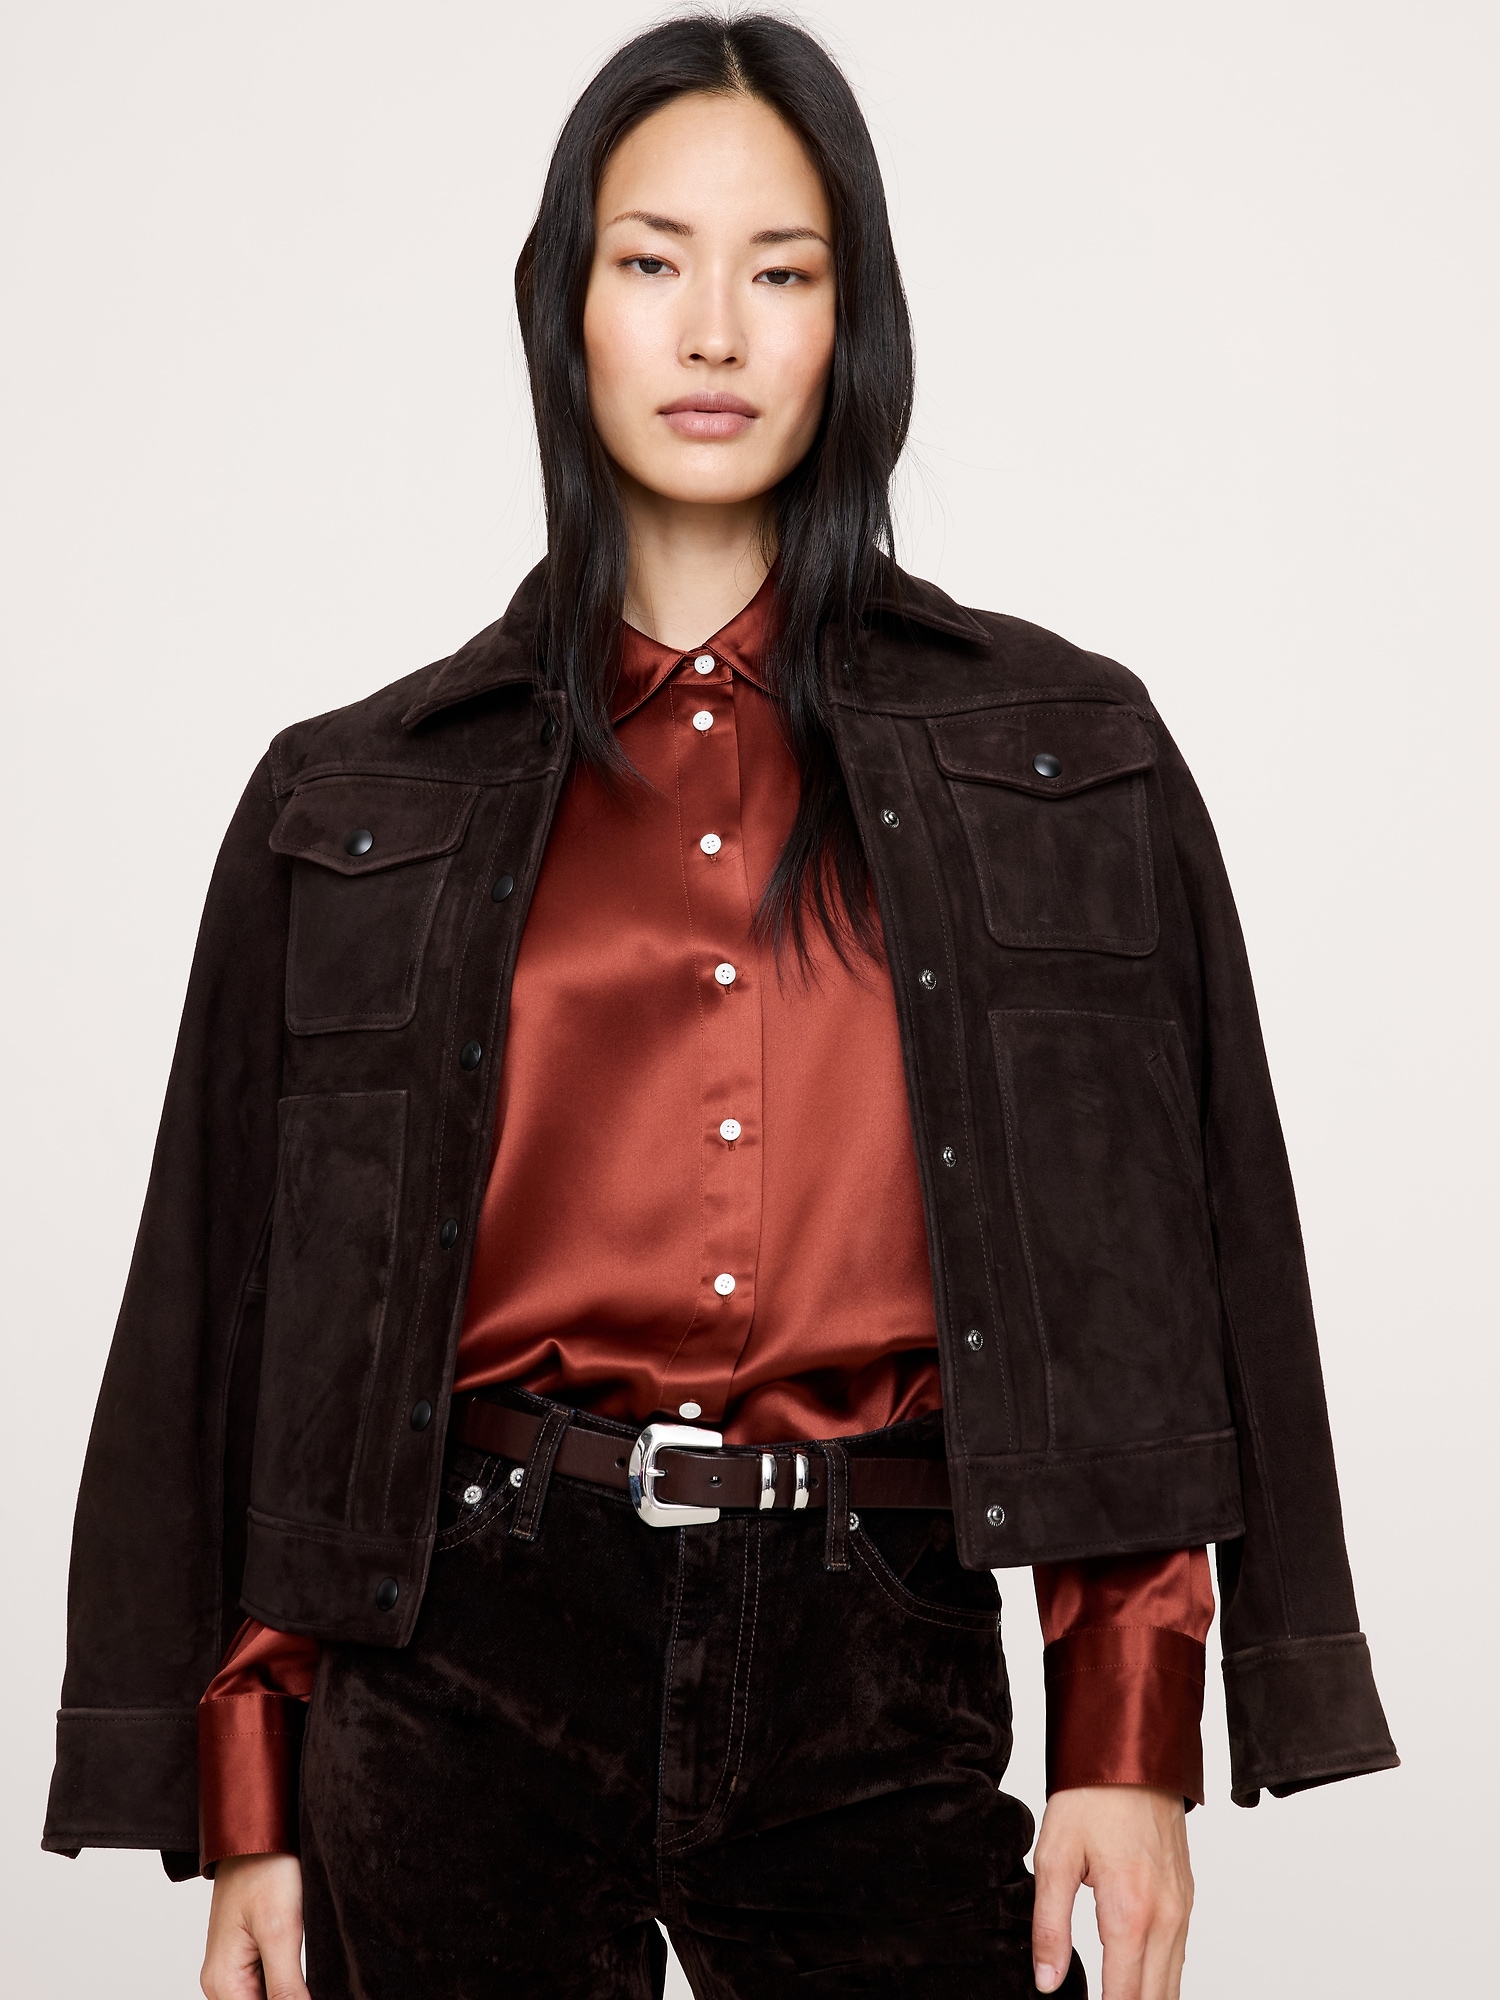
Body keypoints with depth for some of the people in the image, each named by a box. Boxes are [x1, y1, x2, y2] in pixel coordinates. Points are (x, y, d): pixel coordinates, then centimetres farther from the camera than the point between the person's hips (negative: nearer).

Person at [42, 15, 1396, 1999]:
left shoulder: (1062, 758, 6)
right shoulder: (360, 806, 6)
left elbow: (1160, 1273, 4)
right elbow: (242, 1314, 7)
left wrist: (1131, 1744, -3)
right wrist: (246, 1809, 3)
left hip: (880, 1686, 0)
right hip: (470, 1673, 0)